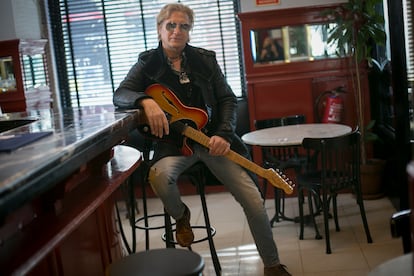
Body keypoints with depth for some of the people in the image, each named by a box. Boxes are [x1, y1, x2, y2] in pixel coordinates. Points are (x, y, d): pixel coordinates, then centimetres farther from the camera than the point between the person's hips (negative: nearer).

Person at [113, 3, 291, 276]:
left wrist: (224, 134, -13)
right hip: (173, 142, -1)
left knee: (254, 200, -6)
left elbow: (228, 99, 4)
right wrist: (146, 101, -30)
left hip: (213, 138, 2)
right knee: (159, 176, -36)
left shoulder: (205, 59, 7)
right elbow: (120, 95, -8)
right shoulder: (148, 64, 3)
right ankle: (181, 216, 1)